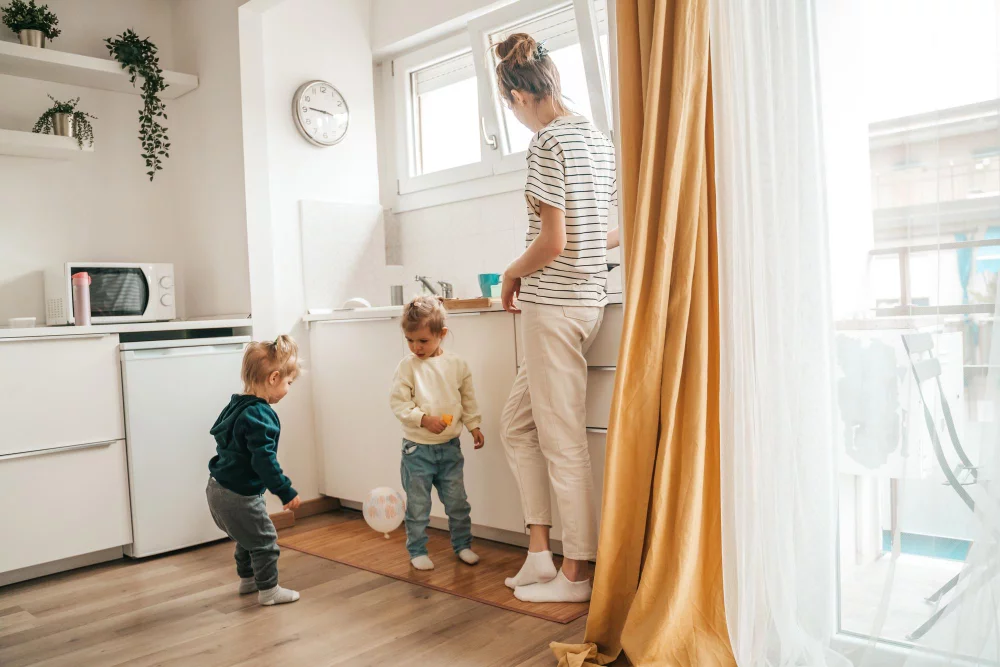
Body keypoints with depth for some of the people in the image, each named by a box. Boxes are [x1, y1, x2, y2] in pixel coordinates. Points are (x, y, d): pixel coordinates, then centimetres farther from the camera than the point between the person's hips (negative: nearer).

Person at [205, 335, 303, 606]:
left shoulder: (238, 406, 7)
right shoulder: (260, 415, -25)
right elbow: (264, 460, -29)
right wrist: (286, 492, -24)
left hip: (219, 489, 10)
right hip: (239, 495, -10)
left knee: (247, 538, 27)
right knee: (264, 540, 6)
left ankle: (248, 579, 43)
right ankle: (268, 590, 17)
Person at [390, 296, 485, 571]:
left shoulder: (457, 364, -1)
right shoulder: (408, 366, -9)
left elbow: (468, 399, 10)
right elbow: (398, 402, -10)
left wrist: (474, 426, 8)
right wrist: (424, 419, -20)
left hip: (449, 445, 2)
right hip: (417, 447, -2)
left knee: (457, 501, 11)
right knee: (418, 505, 7)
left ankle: (462, 544, 28)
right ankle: (417, 551, 23)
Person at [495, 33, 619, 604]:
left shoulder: (549, 142, -12)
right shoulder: (601, 140, 15)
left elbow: (553, 242, -18)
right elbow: (620, 231, 18)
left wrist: (512, 273, -1)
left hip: (555, 303, -9)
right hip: (588, 298, 9)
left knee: (562, 440, -1)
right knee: (518, 423, 15)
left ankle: (577, 574, 12)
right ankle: (540, 553, 18)